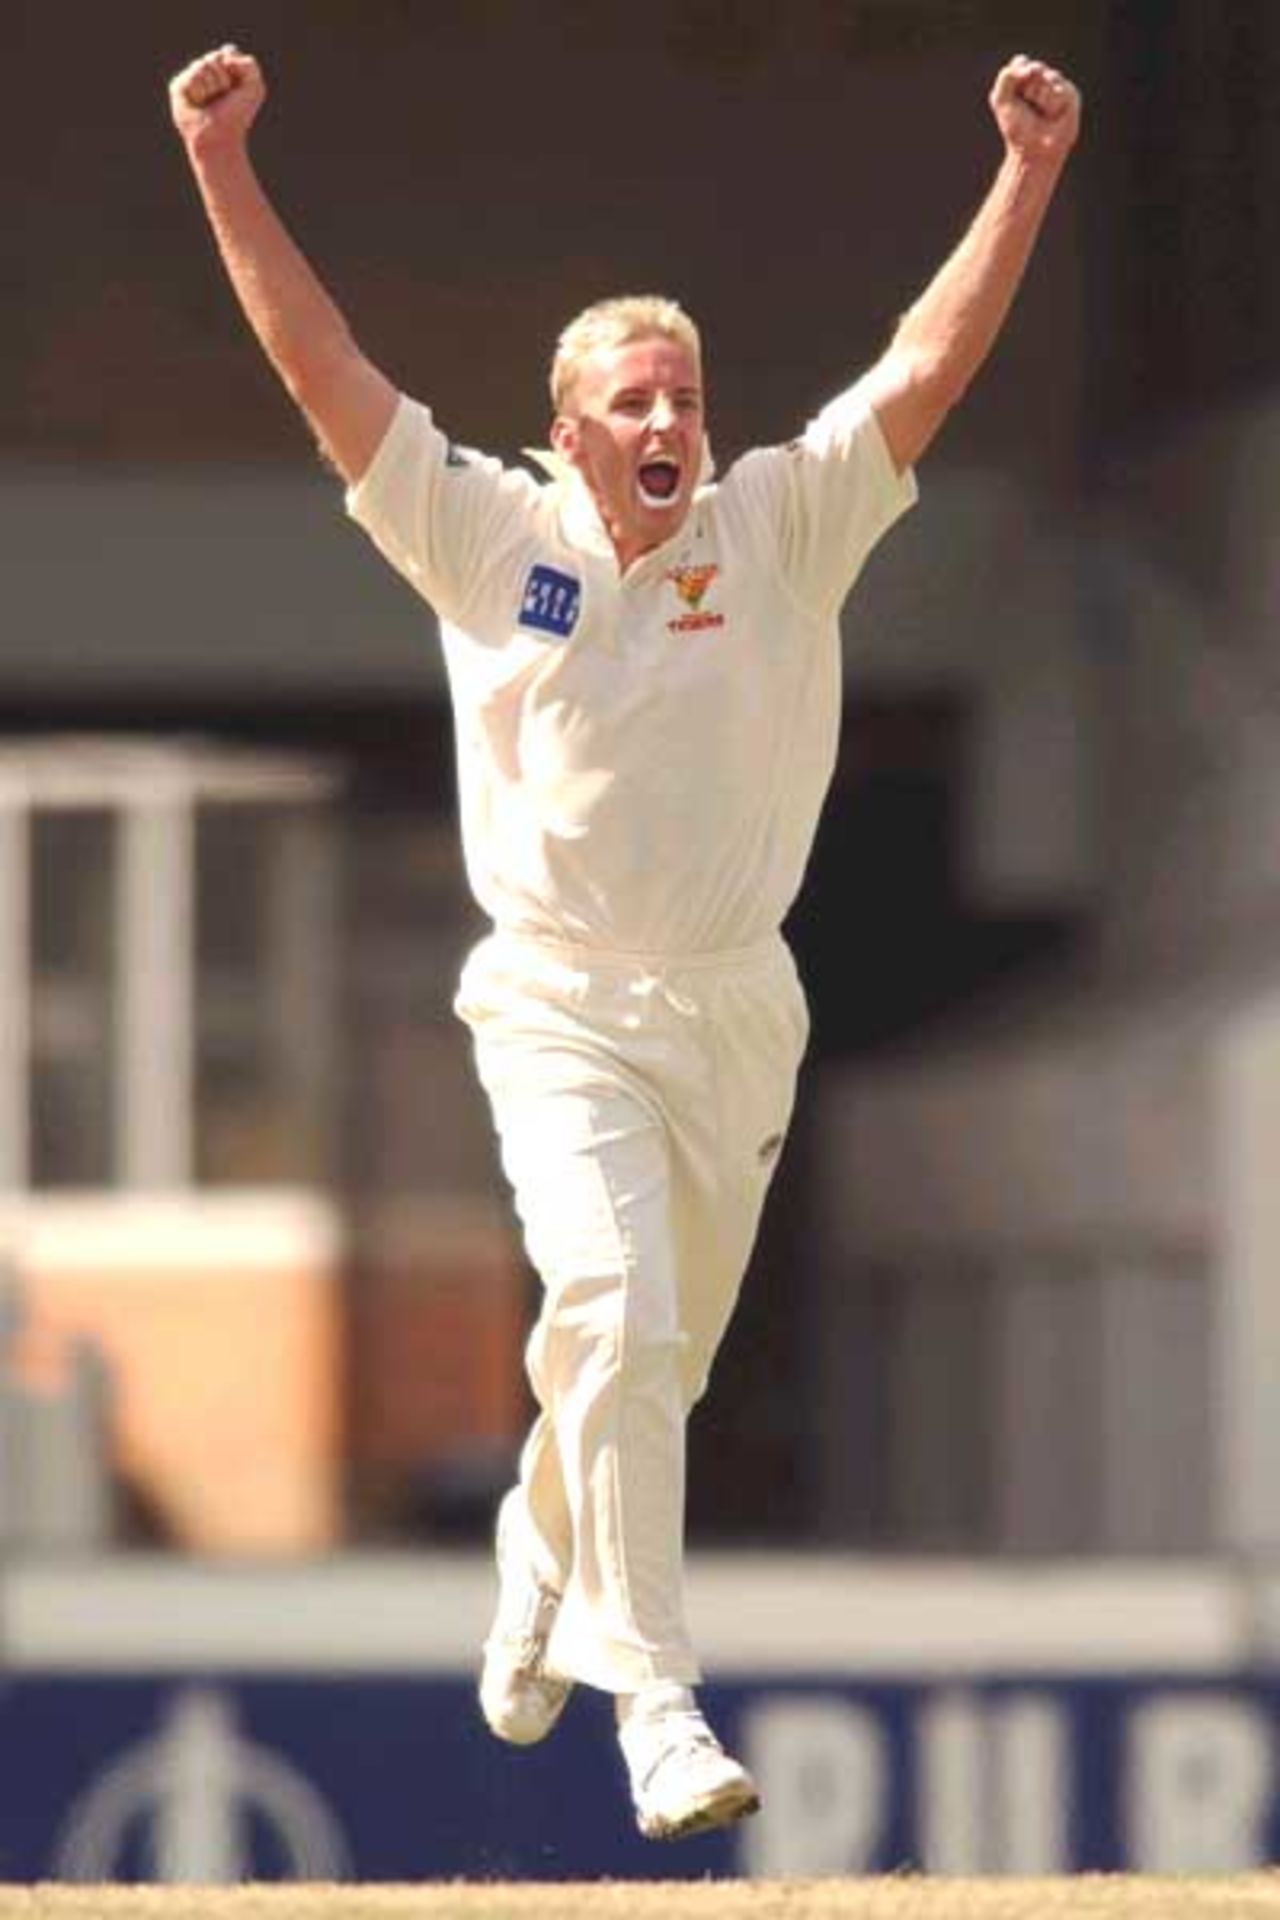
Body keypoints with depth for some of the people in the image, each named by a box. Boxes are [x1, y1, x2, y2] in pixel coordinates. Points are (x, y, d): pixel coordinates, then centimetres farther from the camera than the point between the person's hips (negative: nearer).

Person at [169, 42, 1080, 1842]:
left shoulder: (782, 529, 3)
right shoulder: (491, 536, -1)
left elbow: (932, 364, -3)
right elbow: (324, 366, -6)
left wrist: (1029, 174, -12)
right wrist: (224, 172, -14)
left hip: (738, 1012, 3)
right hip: (562, 1009, -3)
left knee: (657, 1360, 12)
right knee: (615, 1316, -21)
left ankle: (539, 1580, 42)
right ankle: (654, 1700, -22)